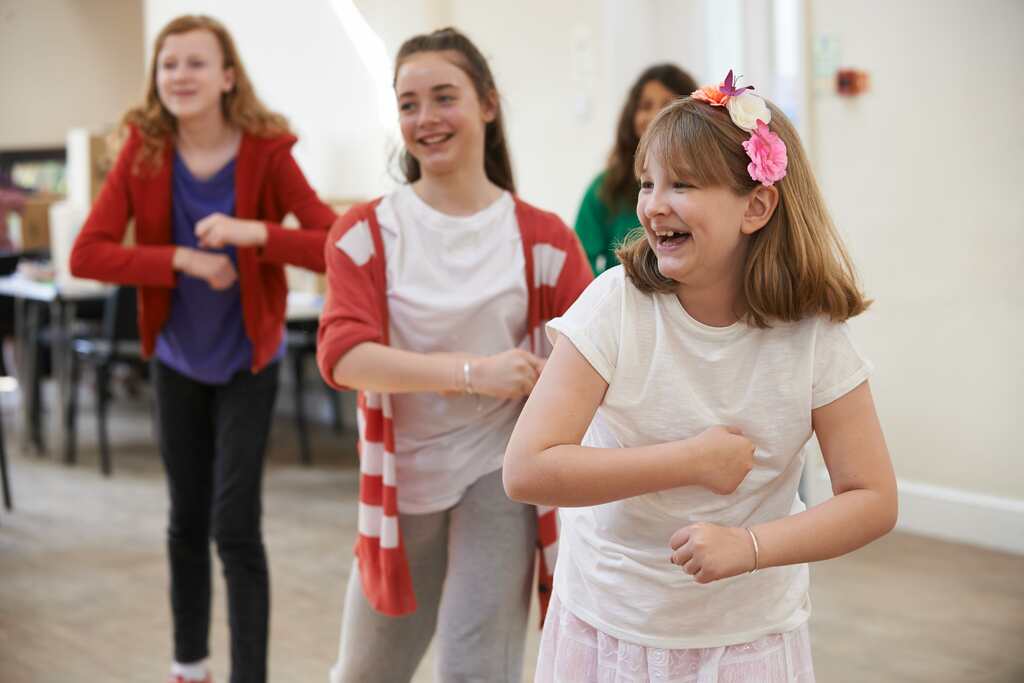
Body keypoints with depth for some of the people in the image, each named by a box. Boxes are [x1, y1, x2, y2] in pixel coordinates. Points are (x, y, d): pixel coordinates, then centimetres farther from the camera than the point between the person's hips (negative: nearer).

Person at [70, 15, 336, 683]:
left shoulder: (267, 151, -17)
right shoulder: (144, 150, -10)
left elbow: (338, 246, -23)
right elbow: (87, 253, -17)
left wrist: (255, 233, -36)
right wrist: (183, 260, -26)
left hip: (248, 361, -3)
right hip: (178, 359, 3)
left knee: (235, 526, -7)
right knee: (187, 522, 17)